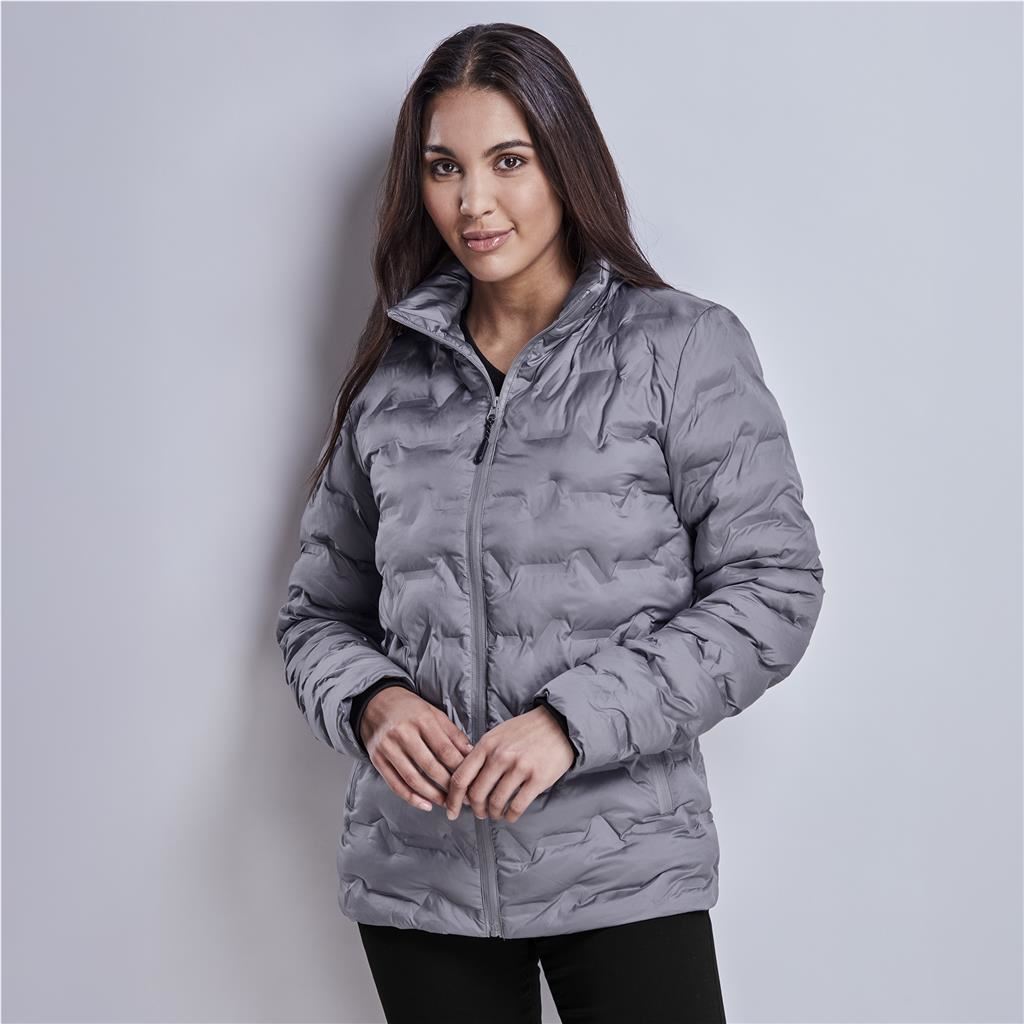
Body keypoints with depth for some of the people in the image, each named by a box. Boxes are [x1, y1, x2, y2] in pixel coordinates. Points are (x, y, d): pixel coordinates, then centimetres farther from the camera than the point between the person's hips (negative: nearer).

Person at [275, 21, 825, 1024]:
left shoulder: (684, 347, -1)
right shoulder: (393, 376, 9)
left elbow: (772, 587, -6)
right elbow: (317, 611, 14)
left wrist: (575, 719, -16)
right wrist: (371, 701, -9)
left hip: (621, 867, -3)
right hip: (415, 868, 3)